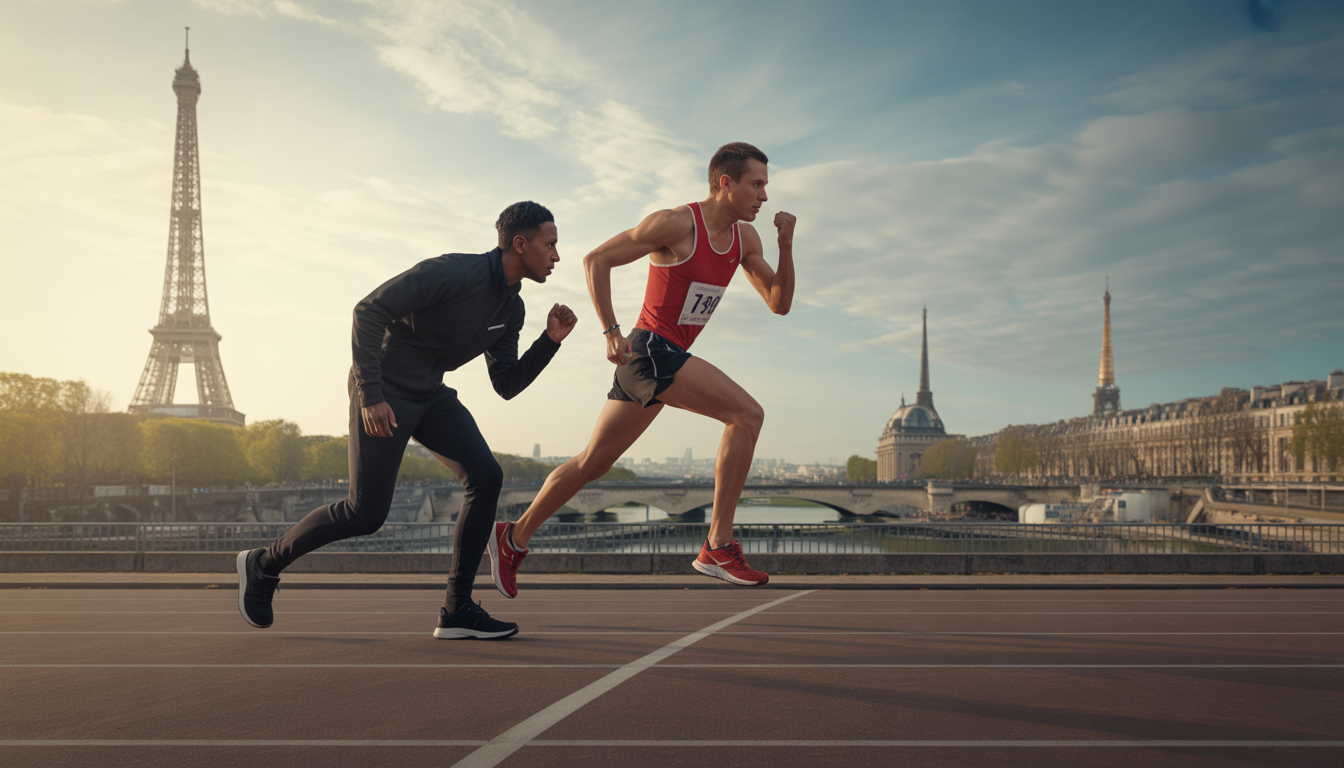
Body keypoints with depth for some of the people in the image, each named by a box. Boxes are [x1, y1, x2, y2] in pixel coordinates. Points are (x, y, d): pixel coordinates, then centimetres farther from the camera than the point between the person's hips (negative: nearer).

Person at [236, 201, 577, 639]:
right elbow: (369, 309, -24)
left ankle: (457, 610, -7)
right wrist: (370, 393, -27)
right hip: (382, 393, -8)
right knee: (366, 514, -8)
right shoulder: (454, 272, -22)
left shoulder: (511, 310, 4)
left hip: (429, 395, 8)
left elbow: (506, 385, 7)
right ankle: (262, 564, 17)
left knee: (486, 476, -11)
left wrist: (550, 341, -7)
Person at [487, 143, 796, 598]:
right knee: (746, 413, -19)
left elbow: (779, 304, 10)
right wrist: (611, 331, -17)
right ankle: (718, 547, -16)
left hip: (669, 360, 9)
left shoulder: (745, 237, 11)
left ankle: (514, 539, 27)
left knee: (593, 463, 14)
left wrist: (786, 245, -4)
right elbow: (596, 260, -9)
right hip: (650, 348, -9)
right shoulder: (677, 223, -12)